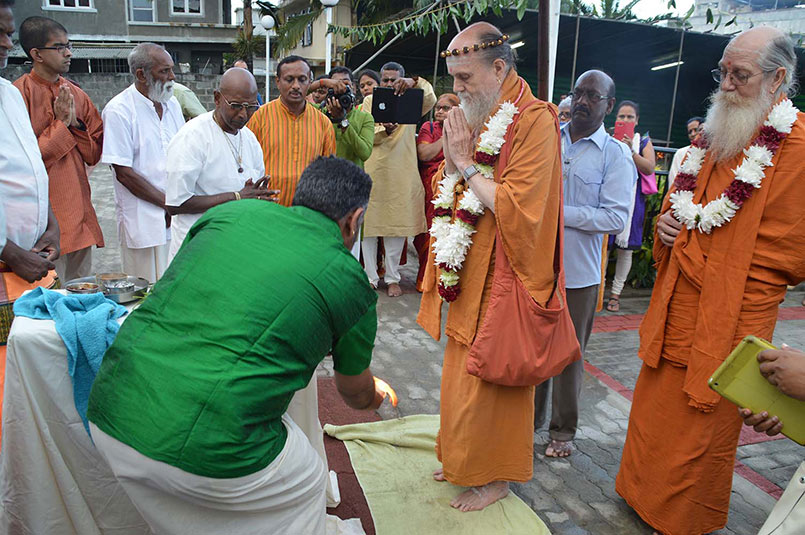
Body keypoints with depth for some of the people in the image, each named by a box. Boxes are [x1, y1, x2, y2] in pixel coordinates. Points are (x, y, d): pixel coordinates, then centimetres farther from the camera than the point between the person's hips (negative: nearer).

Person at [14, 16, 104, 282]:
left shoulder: (77, 95, 11)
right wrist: (60, 123, -11)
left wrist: (76, 122, -5)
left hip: (79, 212, 6)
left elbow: (94, 155, 11)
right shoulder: (20, 93, -8)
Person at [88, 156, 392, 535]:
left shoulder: (231, 212, 8)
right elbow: (356, 395, 18)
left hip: (108, 415, 5)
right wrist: (374, 400, 42)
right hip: (206, 454, -5)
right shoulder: (349, 280, 0)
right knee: (307, 482, 25)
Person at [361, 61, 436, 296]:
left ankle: (393, 278, 16)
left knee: (397, 225, 4)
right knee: (367, 225, 2)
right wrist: (384, 130, -20)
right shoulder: (369, 100, 9)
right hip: (372, 173, 0)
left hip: (401, 174, 0)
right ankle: (370, 277, 14)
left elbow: (430, 100, -12)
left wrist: (415, 82, -30)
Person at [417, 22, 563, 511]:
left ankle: (496, 476, 26)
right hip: (469, 269, 8)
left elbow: (516, 208, -24)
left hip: (504, 276, -8)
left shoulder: (534, 119, -15)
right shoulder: (476, 116, 9)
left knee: (491, 380, 4)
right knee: (463, 371, 17)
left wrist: (467, 163, -17)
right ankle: (463, 459, 36)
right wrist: (452, 156, -8)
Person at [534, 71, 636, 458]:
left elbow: (617, 217, -12)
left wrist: (561, 213, -19)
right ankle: (530, 416, 33)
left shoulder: (616, 155, -3)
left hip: (578, 271, -3)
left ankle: (563, 431, 27)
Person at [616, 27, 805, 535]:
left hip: (724, 327, -6)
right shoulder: (716, 136, 9)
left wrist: (700, 246, -12)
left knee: (700, 433, 11)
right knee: (652, 416, 19)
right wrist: (666, 224, -1)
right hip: (675, 316, 7)